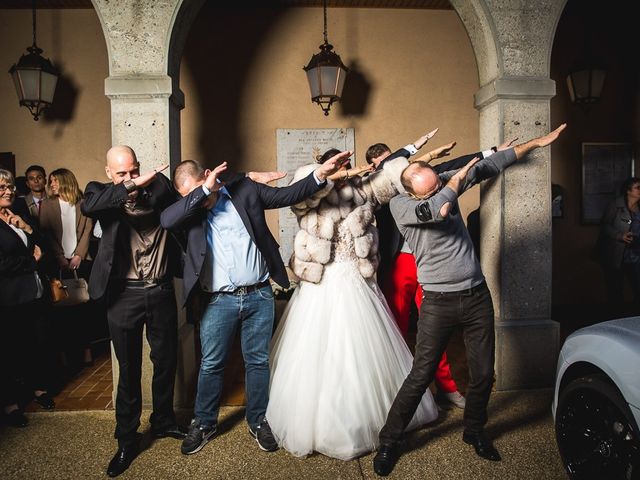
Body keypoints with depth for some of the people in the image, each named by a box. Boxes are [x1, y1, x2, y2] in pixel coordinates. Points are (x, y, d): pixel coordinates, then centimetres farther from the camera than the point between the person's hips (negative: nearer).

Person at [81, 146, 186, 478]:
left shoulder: (159, 186, 1)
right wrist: (130, 187, -29)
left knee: (166, 361, 17)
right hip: (124, 296, -2)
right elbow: (87, 206, -25)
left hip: (161, 292, 2)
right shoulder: (101, 193, -3)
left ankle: (163, 421, 40)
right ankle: (127, 440, 28)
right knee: (129, 369, 10)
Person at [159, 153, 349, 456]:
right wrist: (204, 191, -20)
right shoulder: (188, 209, 1)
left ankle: (258, 421, 32)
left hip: (259, 296, 0)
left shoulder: (245, 189, 2)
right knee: (211, 364, 11)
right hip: (219, 302, 0)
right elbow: (166, 220, -19)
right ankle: (204, 423, 33)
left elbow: (287, 195, 3)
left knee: (258, 362, 13)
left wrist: (319, 175, -10)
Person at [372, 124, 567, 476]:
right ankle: (388, 442, 14)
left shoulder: (445, 183, 5)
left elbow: (488, 166, 12)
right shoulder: (399, 205, -10)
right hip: (439, 302, -5)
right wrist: (458, 178, -12)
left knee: (483, 374, 11)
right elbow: (437, 209, -29)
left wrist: (536, 142, 15)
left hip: (477, 296, 5)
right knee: (420, 377, -4)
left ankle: (474, 432, 36)